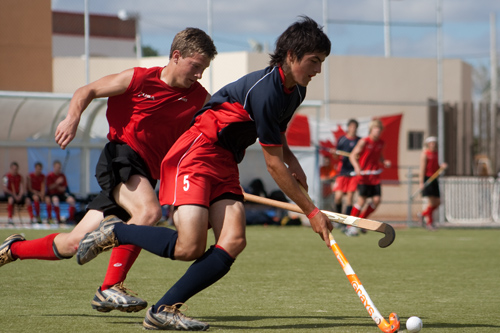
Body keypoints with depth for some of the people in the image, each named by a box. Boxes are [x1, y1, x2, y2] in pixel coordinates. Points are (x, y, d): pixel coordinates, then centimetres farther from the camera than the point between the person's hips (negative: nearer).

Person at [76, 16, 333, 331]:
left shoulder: (295, 92, 7)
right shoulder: (264, 90, -22)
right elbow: (274, 165, -18)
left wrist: (291, 159, 11)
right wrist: (311, 211, -13)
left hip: (226, 163, 9)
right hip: (197, 153, -9)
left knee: (233, 242, -13)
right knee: (190, 246, -21)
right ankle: (114, 232, 3)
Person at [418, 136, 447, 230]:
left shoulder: (435, 153, 15)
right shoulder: (425, 154, -6)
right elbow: (422, 168, -11)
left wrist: (441, 166, 0)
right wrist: (421, 182, -16)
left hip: (434, 179, 7)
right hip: (427, 178, -7)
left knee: (438, 202, 5)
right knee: (432, 201, -12)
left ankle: (423, 214, 26)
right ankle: (429, 222, 1)